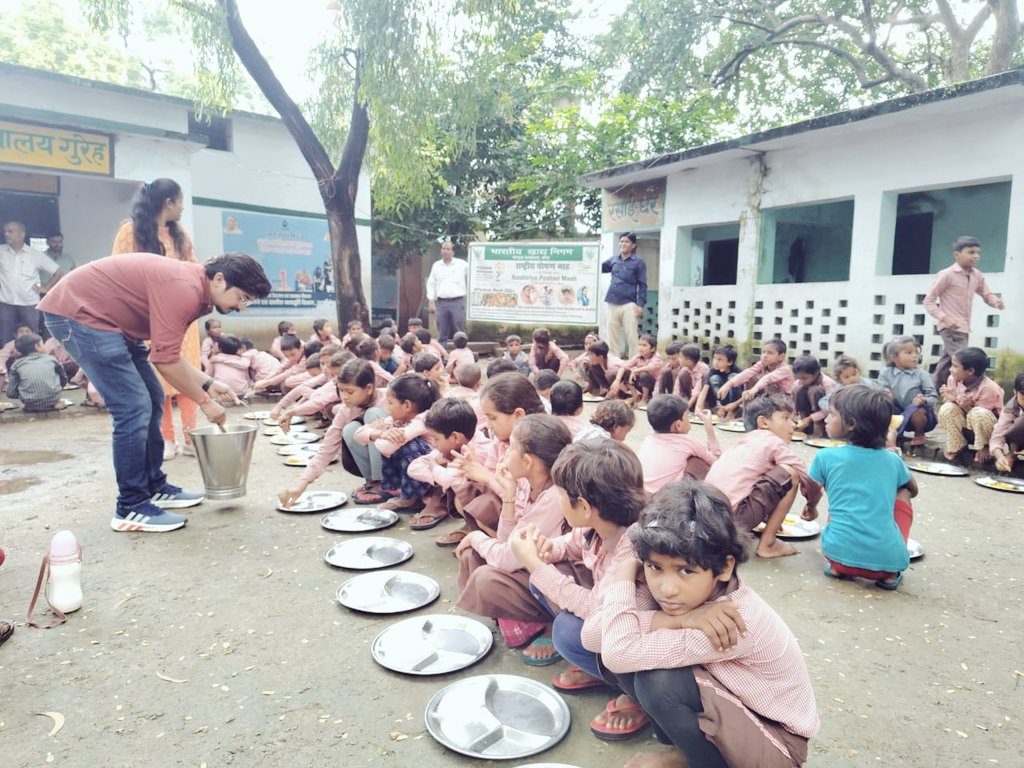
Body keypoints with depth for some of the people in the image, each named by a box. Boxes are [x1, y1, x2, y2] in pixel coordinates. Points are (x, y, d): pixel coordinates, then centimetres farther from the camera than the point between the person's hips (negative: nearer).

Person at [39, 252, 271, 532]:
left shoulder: (192, 288, 7)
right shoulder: (185, 288, -25)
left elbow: (167, 351, 12)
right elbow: (165, 359, -24)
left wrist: (208, 383, 4)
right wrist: (204, 401, -13)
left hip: (109, 318, 11)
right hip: (77, 312, -11)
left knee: (151, 401, 11)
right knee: (134, 408, -14)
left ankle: (154, 488, 21)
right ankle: (131, 509, -5)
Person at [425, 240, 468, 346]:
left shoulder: (462, 264, 3)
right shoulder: (436, 265, 11)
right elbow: (431, 284, 12)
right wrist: (431, 302, 6)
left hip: (457, 302, -2)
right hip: (441, 303, 2)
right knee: (442, 334, 5)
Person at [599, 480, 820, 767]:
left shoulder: (739, 619, -35)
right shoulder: (690, 591, -16)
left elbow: (620, 653, -40)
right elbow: (593, 634, -24)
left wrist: (625, 574, -26)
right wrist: (677, 620, -36)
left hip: (776, 743, -6)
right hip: (732, 704, 6)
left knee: (659, 681, -33)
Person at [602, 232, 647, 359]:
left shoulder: (639, 262, 3)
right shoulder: (613, 260, 14)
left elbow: (642, 285, 0)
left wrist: (641, 305, -9)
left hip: (629, 304, -4)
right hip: (612, 304, 4)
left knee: (631, 336, -5)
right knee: (613, 336, 8)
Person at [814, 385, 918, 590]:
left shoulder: (826, 457, 2)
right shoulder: (893, 460, 9)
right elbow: (913, 490, 30)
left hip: (841, 554, 0)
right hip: (888, 560, 0)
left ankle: (836, 566, 11)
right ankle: (890, 574, 17)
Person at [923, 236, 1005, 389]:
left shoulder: (977, 276, 9)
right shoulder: (946, 275, -12)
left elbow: (987, 294, 19)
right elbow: (928, 301, -11)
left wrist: (995, 301, -6)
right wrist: (944, 317, -24)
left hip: (964, 329, 8)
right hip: (951, 328, -8)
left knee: (946, 366, 14)